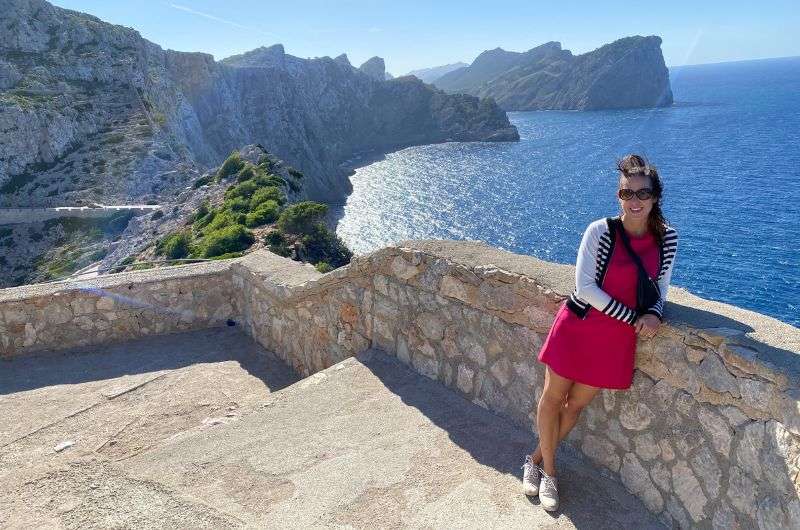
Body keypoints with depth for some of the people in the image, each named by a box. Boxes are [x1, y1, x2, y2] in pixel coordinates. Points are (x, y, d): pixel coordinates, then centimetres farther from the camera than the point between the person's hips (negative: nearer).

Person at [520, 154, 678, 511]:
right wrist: (635, 318, -17)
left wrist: (654, 314, -14)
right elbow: (585, 287, -16)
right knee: (554, 396, 9)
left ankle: (536, 459, 36)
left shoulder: (668, 238, -2)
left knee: (577, 404, 14)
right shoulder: (600, 231, -15)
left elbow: (661, 286, 8)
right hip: (578, 326, -3)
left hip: (618, 338, 3)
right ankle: (549, 471, 30)